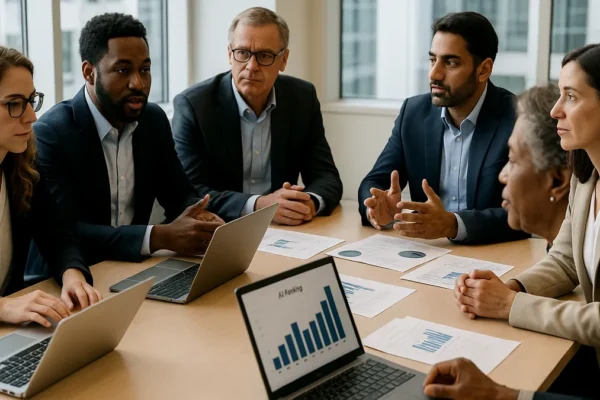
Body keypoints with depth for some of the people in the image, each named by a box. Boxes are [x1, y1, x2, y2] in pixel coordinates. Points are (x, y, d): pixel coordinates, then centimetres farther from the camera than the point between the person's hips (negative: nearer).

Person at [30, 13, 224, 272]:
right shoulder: (50, 134, -16)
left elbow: (179, 196, 8)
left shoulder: (155, 120, 2)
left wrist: (200, 219, -15)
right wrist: (160, 237, -33)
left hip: (133, 268, 6)